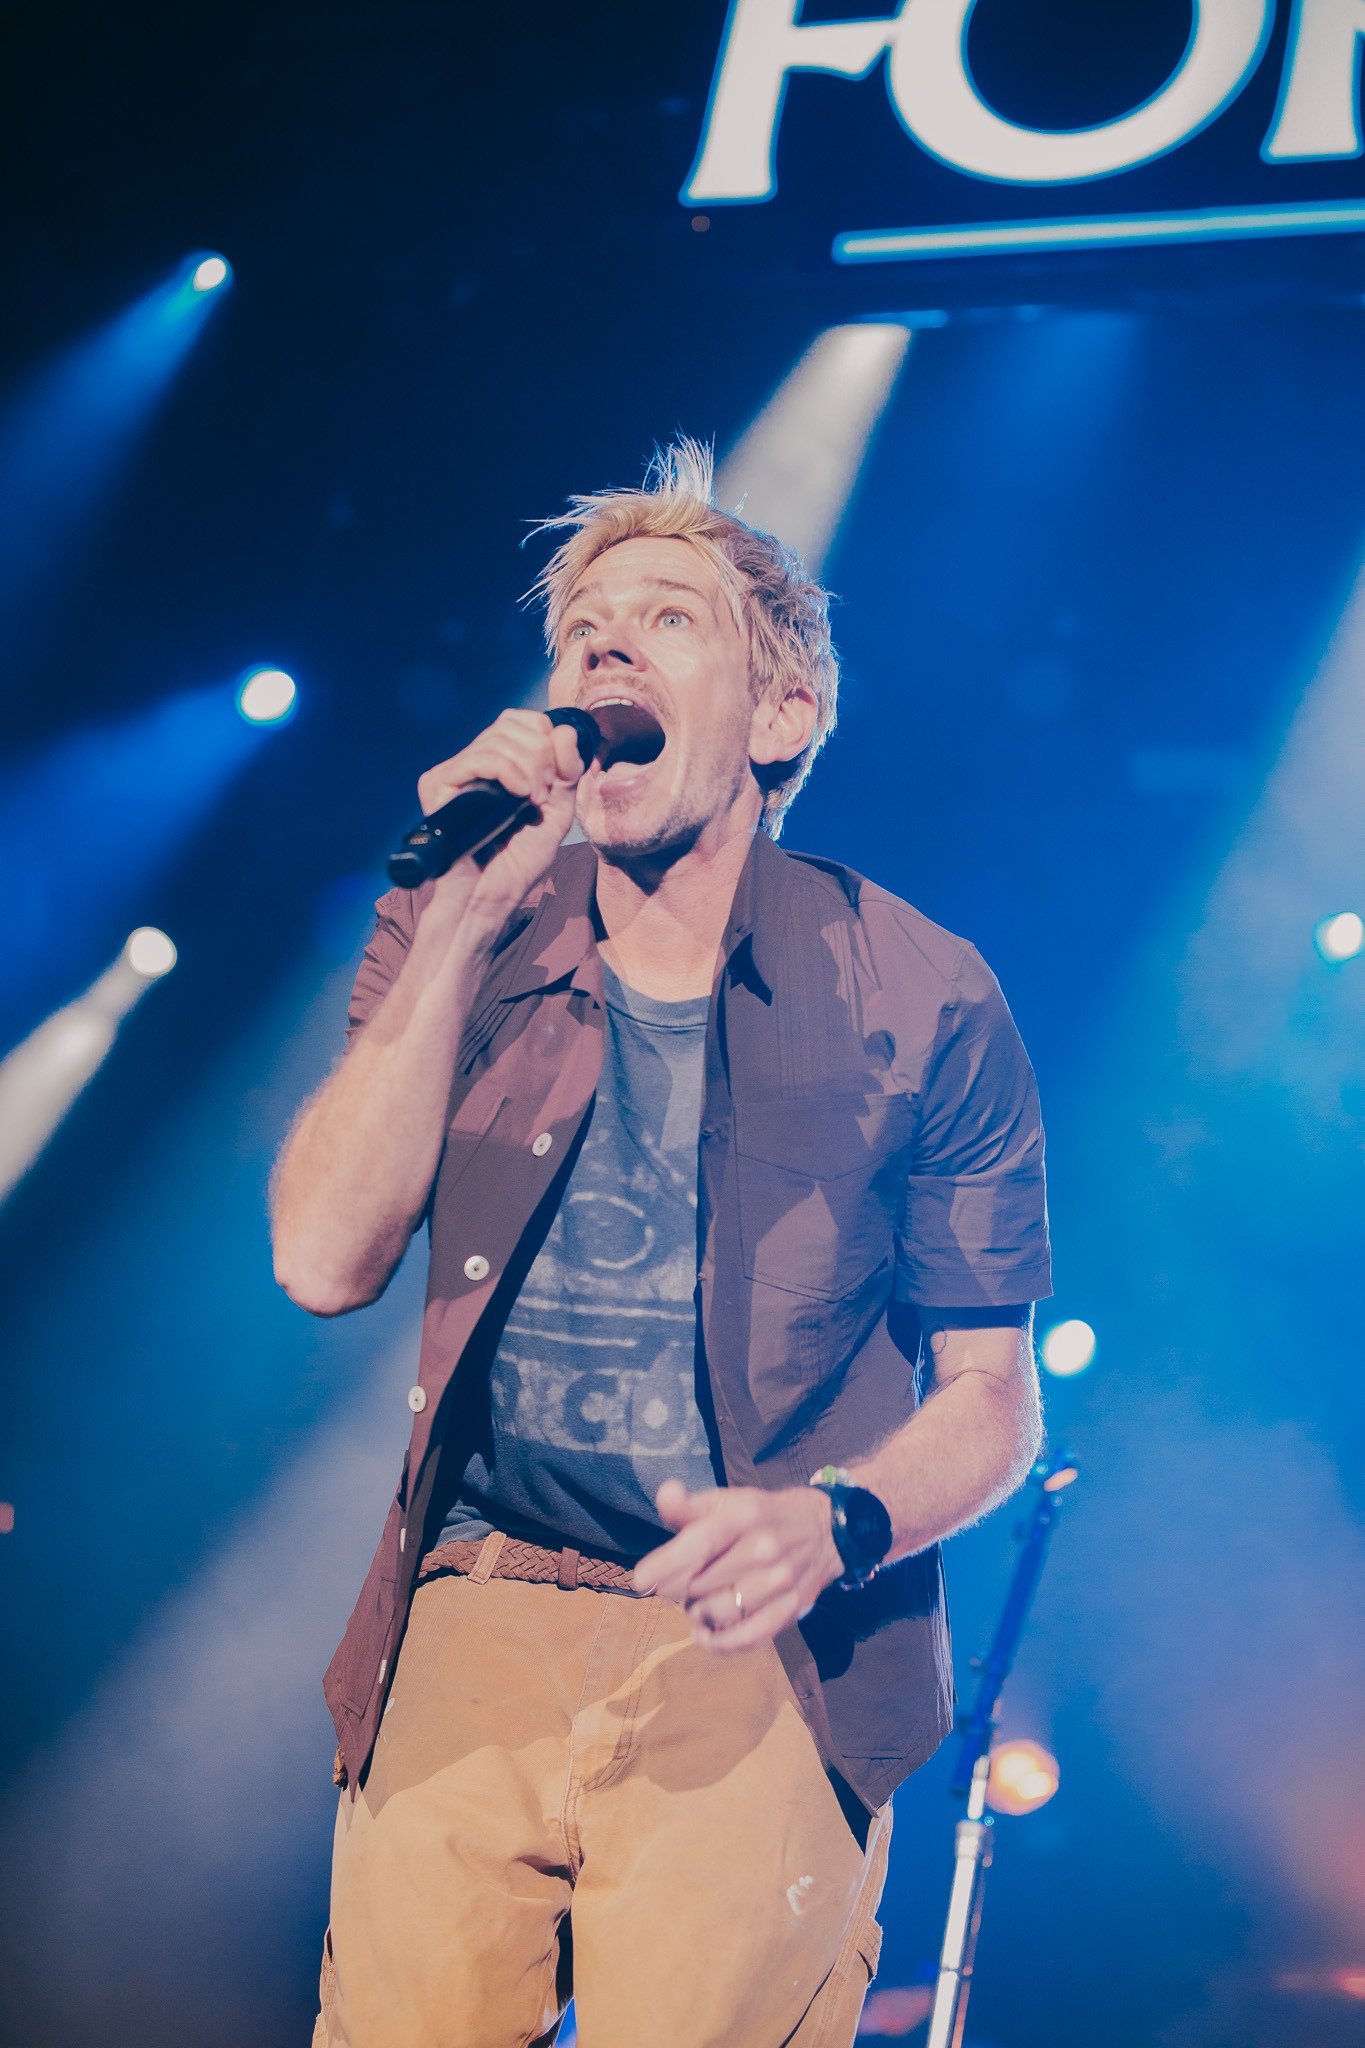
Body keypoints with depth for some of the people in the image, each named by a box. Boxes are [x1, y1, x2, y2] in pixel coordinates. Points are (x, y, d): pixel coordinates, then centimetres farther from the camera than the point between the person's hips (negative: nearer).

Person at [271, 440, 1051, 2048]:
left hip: (759, 1665, -2)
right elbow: (324, 1263, -7)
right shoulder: (459, 943, 7)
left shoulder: (919, 1000, -1)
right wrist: (463, 918, -12)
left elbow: (991, 1400, 3)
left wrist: (834, 1522, -19)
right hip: (471, 1631, 2)